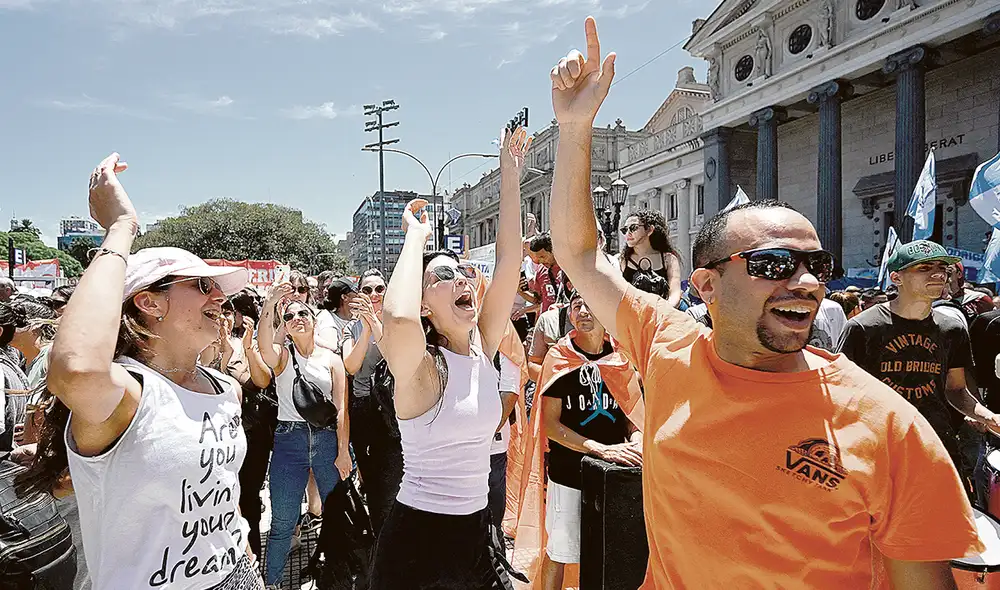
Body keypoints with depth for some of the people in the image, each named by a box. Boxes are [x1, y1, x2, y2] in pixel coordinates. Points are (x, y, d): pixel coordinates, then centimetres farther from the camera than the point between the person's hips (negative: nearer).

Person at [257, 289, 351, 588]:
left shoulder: (331, 359, 6)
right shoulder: (280, 356, 4)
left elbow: (341, 409, 0)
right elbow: (263, 344, -22)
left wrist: (343, 451, -7)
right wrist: (270, 304, -34)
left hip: (328, 438, 1)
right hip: (289, 439, -1)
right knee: (282, 521, 2)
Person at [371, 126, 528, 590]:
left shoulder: (482, 348, 0)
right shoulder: (421, 366, -17)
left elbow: (509, 260, -4)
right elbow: (397, 322, -41)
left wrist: (510, 177, -5)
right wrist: (416, 237, -27)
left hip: (476, 532, 6)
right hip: (416, 539, -6)